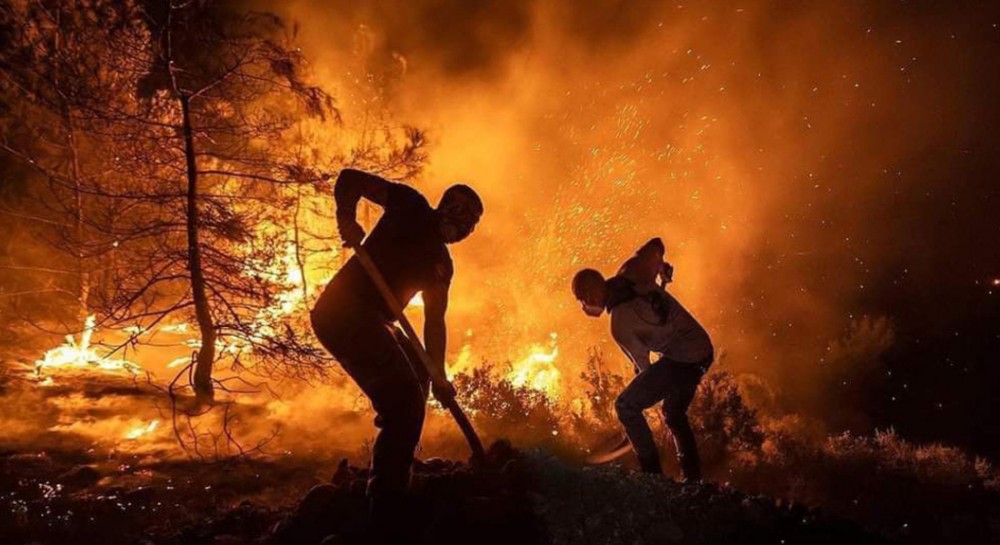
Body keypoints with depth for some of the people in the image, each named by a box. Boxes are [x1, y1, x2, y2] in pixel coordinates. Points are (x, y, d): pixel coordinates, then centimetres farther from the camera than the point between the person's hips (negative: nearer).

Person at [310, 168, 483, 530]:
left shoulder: (442, 265, 19)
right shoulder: (412, 207, 3)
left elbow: (434, 321, 14)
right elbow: (350, 178, -1)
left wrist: (437, 376, 4)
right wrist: (347, 220, -18)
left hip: (369, 322, 9)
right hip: (345, 311, -9)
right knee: (406, 404, -18)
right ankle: (382, 515, -15)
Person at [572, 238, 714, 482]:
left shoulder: (620, 324, -20)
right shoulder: (630, 274, -4)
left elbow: (642, 363, -6)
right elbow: (656, 245, 8)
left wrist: (644, 386, 14)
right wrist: (662, 268, 27)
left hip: (681, 360, -9)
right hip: (703, 351, 9)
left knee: (626, 406, -4)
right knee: (674, 412, 25)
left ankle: (652, 472, -5)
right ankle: (693, 477, 29)